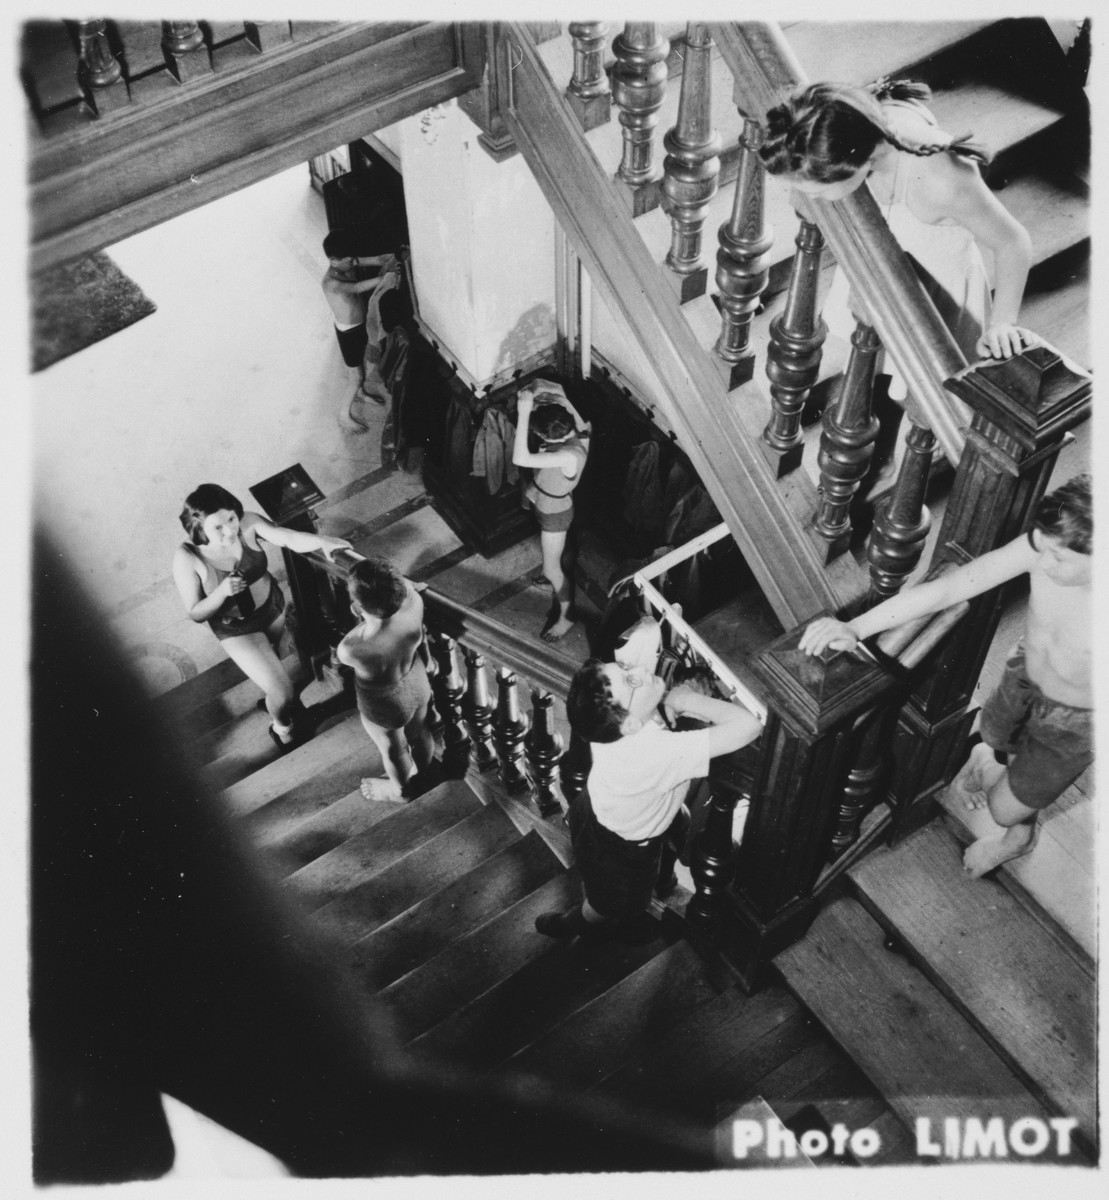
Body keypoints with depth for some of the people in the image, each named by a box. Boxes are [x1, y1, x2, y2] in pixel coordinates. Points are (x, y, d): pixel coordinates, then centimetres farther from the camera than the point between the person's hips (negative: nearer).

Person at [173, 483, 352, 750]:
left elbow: (289, 538, -39)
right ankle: (281, 728, 36)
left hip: (272, 607, 4)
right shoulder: (188, 558, -31)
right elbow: (195, 614, -22)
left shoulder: (248, 523, -26)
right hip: (236, 629, -3)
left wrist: (321, 541, -59)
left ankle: (272, 699, 68)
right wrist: (222, 591, -40)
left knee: (272, 658, 33)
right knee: (284, 693, -1)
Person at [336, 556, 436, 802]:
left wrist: (361, 618, -13)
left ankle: (402, 790, 63)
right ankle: (424, 774, 68)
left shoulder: (351, 650, -44)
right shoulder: (412, 600, -35)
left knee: (393, 750, 30)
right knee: (419, 731, 36)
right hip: (417, 682, 4)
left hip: (385, 705, -4)